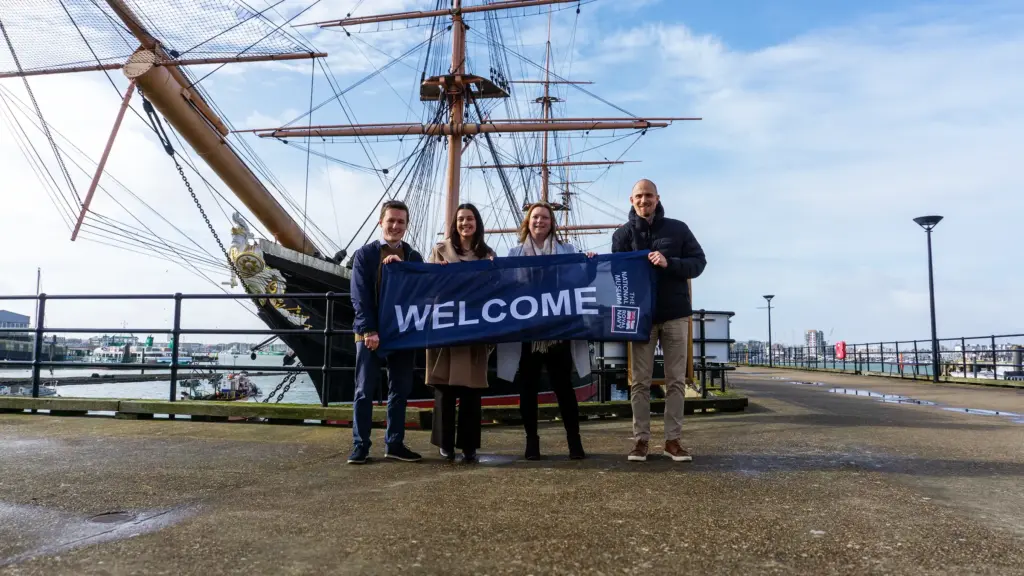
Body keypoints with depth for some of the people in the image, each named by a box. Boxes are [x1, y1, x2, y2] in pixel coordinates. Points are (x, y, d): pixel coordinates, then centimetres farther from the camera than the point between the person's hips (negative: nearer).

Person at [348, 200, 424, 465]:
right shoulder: (364, 254, 1)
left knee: (400, 390, 7)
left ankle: (394, 444, 17)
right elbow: (360, 296, -7)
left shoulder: (414, 257, 9)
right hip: (370, 332, -3)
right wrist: (368, 330, -16)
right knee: (365, 391, 2)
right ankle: (360, 446, 10)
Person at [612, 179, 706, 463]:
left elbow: (698, 263, -1)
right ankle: (640, 439, 9)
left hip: (675, 314, 0)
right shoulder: (622, 234, 4)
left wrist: (669, 263, -16)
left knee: (676, 380, 4)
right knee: (640, 381, 2)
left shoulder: (678, 229, 3)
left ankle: (673, 439, 12)